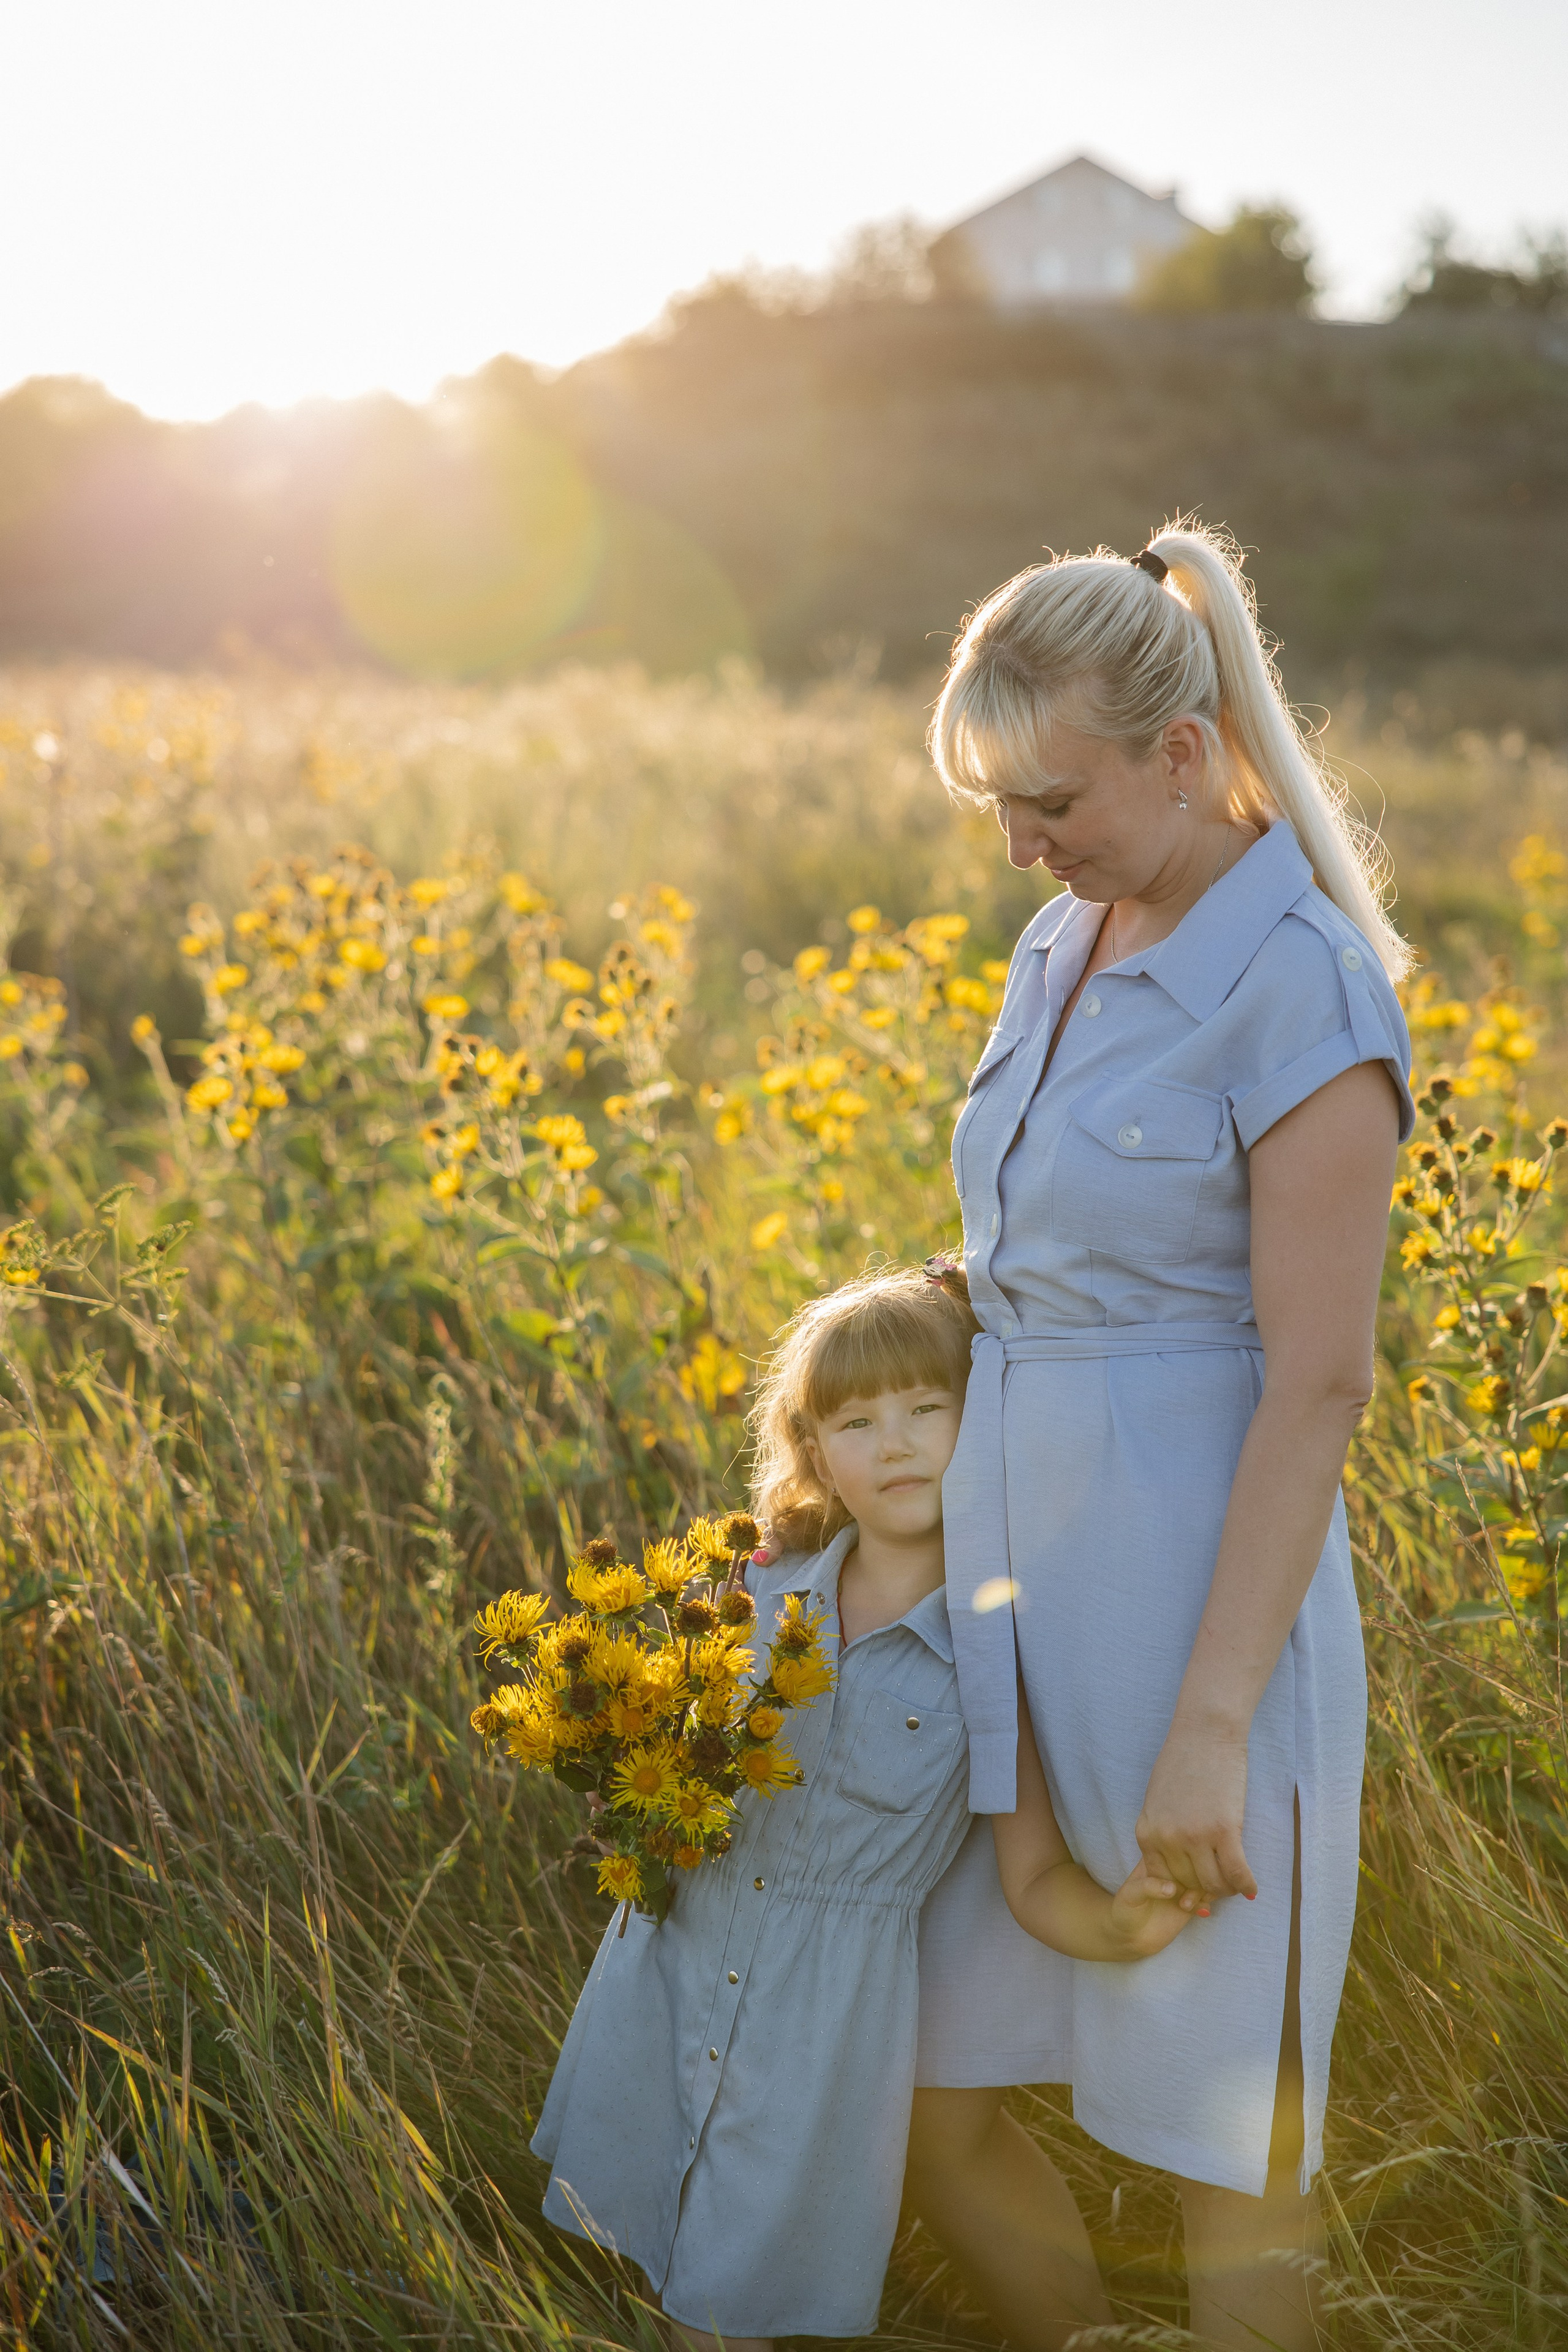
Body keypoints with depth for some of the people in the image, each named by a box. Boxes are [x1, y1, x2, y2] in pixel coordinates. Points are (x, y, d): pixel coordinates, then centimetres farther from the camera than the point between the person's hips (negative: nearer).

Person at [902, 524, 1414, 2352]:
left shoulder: (1304, 991, -16)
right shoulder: (1062, 955, 8)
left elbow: (1319, 1381, -18)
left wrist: (1211, 1727, -19)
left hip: (1204, 1622, -8)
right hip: (1016, 1608, 8)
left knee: (1224, 2147, 9)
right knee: (930, 2097, 15)